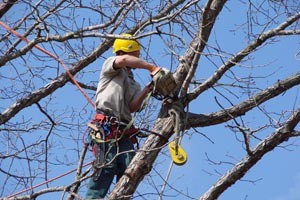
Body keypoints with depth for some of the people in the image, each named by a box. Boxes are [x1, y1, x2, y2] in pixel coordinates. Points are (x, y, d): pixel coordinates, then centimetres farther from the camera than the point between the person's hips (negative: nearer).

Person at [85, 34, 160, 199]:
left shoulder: (134, 85, 29)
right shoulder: (110, 64, 13)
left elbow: (132, 108, 11)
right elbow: (124, 60, -13)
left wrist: (145, 92, -5)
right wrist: (152, 68, -11)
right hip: (106, 126, -7)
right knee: (107, 167, -20)